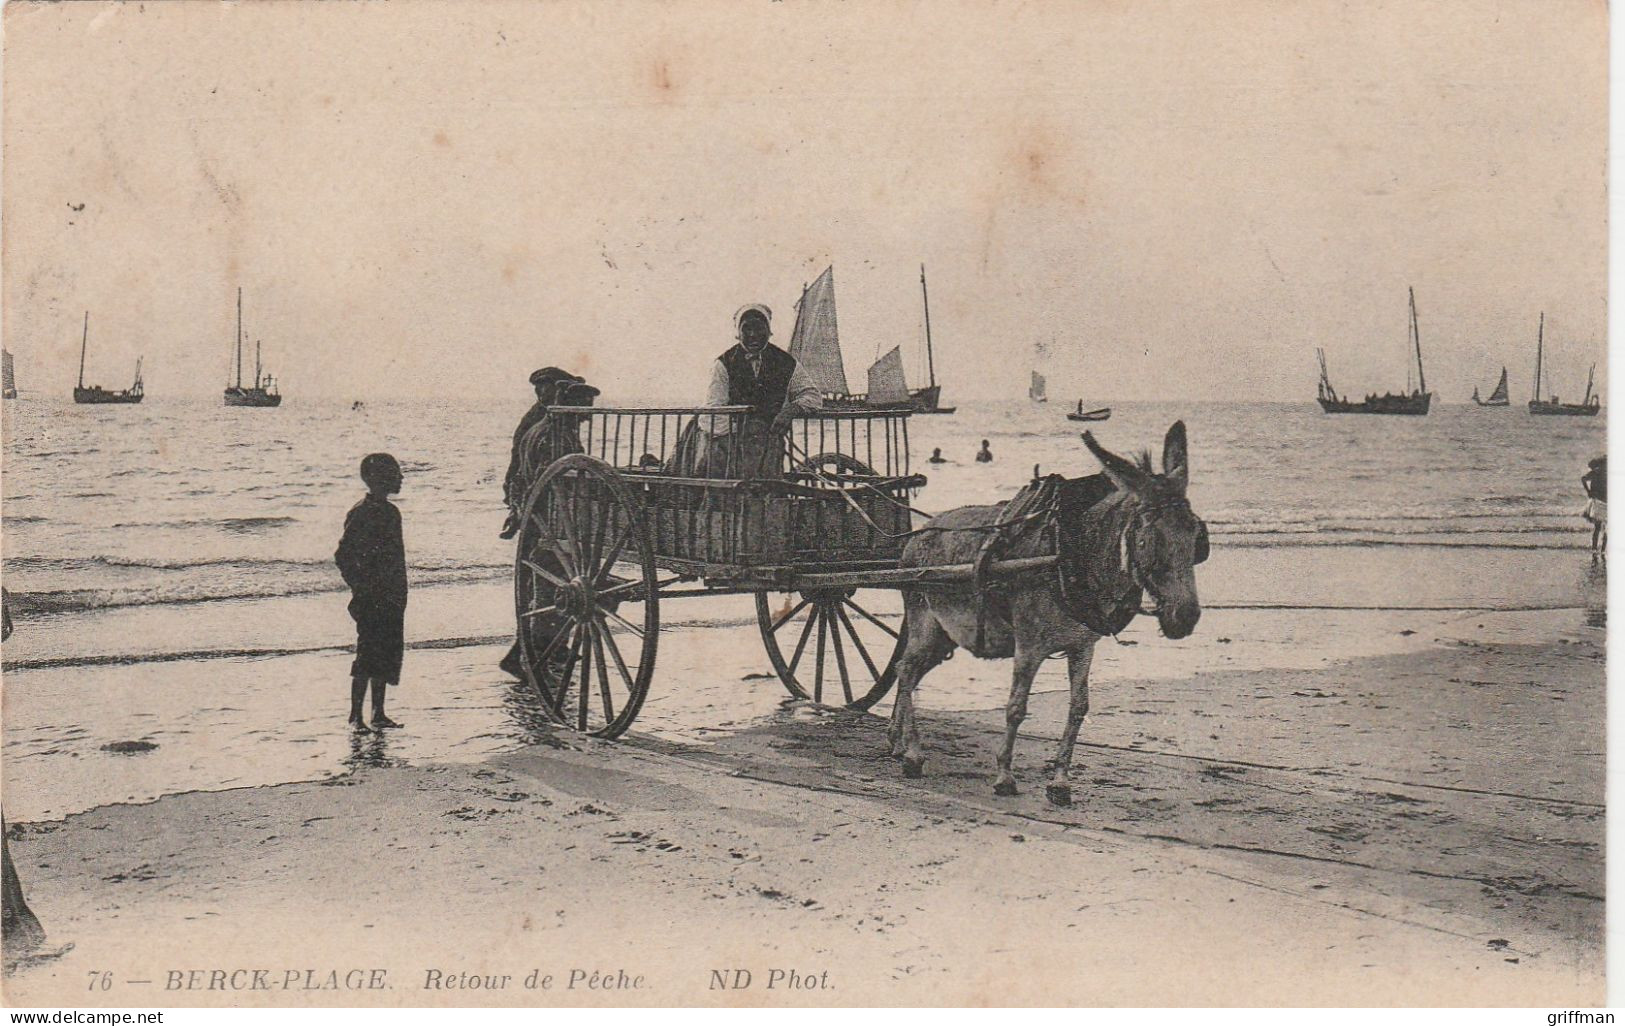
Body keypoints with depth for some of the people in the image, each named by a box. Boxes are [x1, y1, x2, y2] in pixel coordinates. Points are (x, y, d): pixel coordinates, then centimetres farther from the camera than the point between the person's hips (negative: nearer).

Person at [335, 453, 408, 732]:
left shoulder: (391, 512, 13)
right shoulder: (361, 513, -11)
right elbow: (343, 556, -13)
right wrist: (360, 588, -15)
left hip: (392, 597, 8)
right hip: (370, 599, -8)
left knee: (386, 655, 9)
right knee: (368, 654, -7)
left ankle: (378, 714, 15)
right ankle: (355, 714, 0)